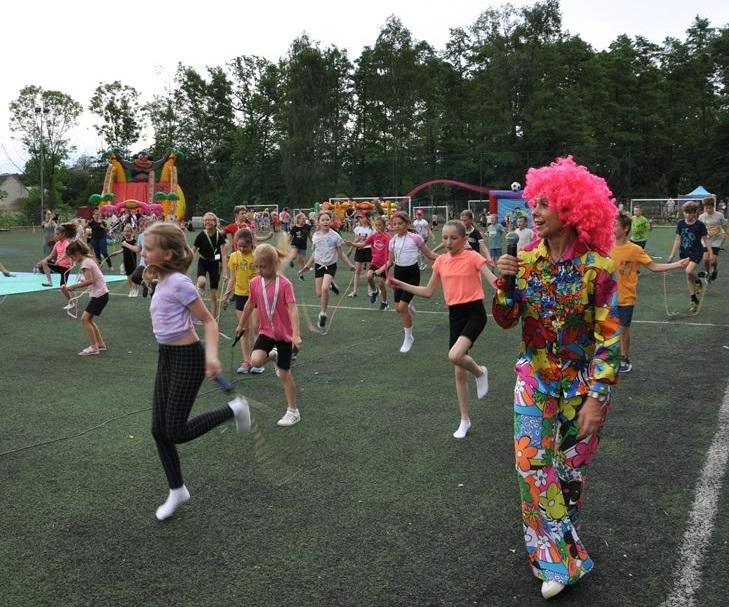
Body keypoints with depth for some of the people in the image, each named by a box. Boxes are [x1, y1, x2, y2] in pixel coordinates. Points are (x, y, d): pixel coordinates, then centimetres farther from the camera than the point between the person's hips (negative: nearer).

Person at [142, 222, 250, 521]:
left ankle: (234, 409, 13)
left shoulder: (179, 282, -19)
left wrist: (211, 355, -28)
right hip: (166, 357, 9)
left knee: (176, 432, -4)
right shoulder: (162, 281, 6)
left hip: (186, 358, -9)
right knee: (159, 430, 9)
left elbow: (209, 321, -17)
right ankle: (177, 491, 24)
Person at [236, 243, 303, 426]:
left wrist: (296, 335, -36)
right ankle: (274, 355, 18)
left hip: (285, 333, -4)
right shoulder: (255, 283, -4)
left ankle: (293, 411, 18)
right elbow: (250, 305, 12)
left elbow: (292, 309, -27)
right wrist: (241, 325, 22)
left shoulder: (284, 284, -21)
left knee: (284, 373, 2)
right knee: (255, 361, -19)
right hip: (266, 330, 5)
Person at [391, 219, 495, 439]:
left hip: (474, 312, -5)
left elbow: (494, 281, -15)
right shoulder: (441, 261, 6)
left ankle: (480, 372, 6)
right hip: (455, 314, 5)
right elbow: (428, 291, 13)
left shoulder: (473, 257, -9)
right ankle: (465, 420, 22)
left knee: (455, 356, -29)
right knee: (459, 372, 9)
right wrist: (401, 285, 6)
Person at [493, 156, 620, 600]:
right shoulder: (525, 259, -5)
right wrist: (505, 282, -19)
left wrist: (597, 397, -18)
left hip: (582, 384, -3)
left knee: (571, 470, 11)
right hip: (535, 380, 3)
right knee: (532, 464, -1)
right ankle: (565, 559, 18)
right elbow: (505, 321, -1)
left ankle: (556, 549, 35)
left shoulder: (596, 267, -16)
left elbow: (610, 338, -14)